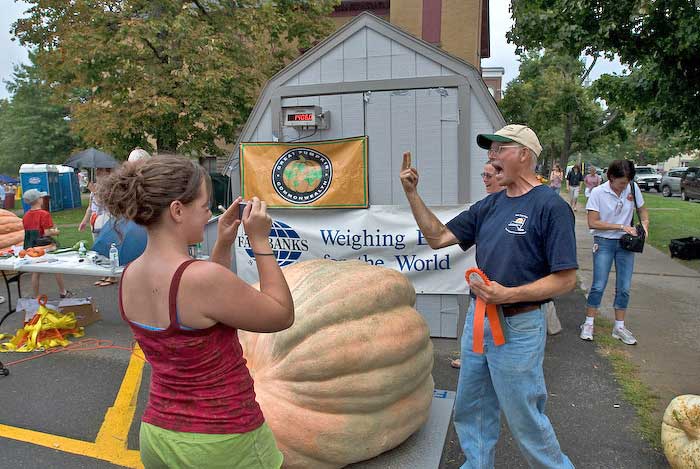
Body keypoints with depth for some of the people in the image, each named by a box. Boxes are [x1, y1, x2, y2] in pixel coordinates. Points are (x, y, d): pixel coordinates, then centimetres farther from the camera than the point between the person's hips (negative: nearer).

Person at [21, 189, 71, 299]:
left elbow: (27, 233, 5)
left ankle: (36, 297, 18)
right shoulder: (44, 214, -16)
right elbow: (47, 233, -21)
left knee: (35, 273, 12)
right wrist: (56, 232, -3)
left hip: (31, 248, 5)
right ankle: (63, 292, 22)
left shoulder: (25, 216, 2)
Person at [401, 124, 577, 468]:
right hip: (477, 320, 7)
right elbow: (438, 237, 6)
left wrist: (508, 294, -27)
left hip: (518, 327, -7)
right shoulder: (489, 205, 8)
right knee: (471, 409, 21)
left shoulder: (551, 206, -14)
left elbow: (566, 278, -16)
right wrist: (411, 193, 0)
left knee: (524, 418, 9)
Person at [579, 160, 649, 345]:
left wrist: (645, 223, -7)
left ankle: (619, 327, 21)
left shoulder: (633, 188, -3)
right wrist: (621, 227, -19)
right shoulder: (598, 193, -13)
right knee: (598, 286, -3)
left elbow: (642, 209, 14)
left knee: (624, 288, 7)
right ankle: (589, 324, 11)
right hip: (604, 242, -4)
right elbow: (593, 223, -15)